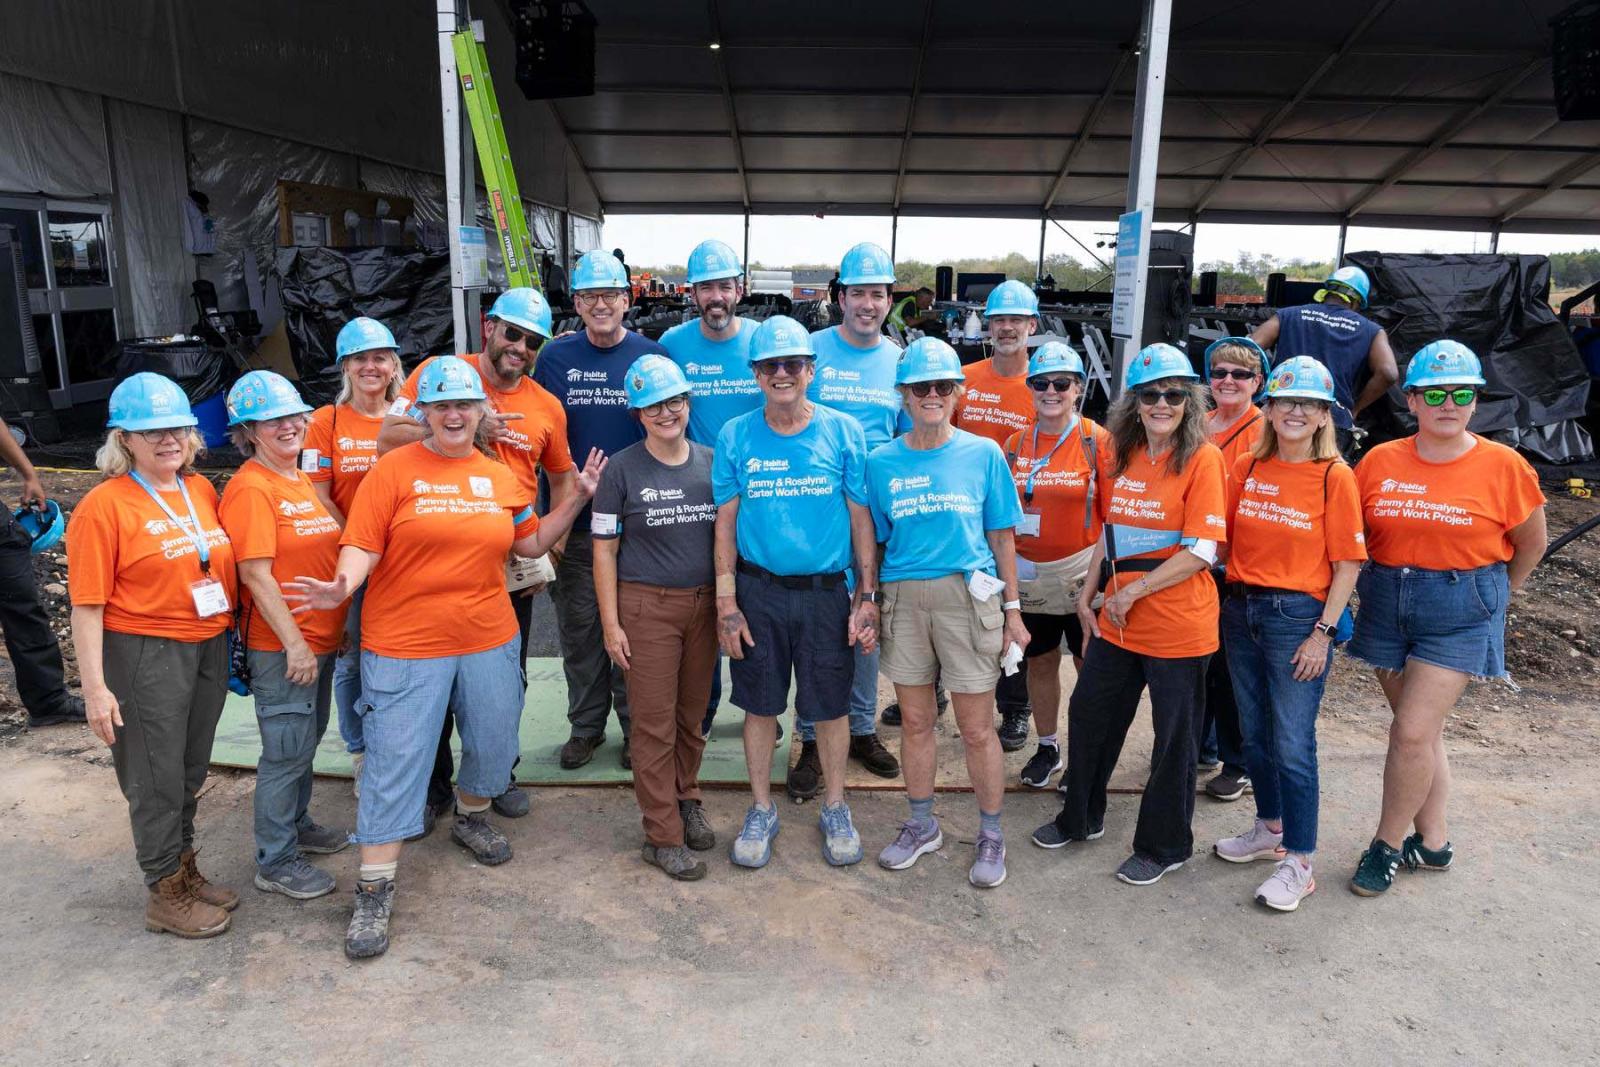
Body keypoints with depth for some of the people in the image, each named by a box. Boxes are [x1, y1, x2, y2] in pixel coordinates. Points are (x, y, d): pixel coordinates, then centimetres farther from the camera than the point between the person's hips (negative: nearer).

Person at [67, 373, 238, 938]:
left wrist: (229, 640, 12)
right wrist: (95, 686, -16)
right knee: (157, 779, 6)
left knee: (191, 771, 18)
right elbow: (87, 604, -14)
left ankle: (185, 870, 35)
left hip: (208, 648, 6)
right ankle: (165, 895, 22)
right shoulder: (103, 505, -12)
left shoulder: (202, 490, 7)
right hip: (145, 655, -6)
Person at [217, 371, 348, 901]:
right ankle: (276, 862, 15)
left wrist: (338, 624, 16)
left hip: (321, 637, 9)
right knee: (288, 749, 1)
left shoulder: (302, 480, 11)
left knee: (307, 739, 21)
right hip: (283, 645, -8)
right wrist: (294, 643, -20)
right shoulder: (250, 489, -16)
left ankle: (296, 824, 39)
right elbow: (256, 575, -20)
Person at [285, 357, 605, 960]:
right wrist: (342, 586, -29)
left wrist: (577, 499, 6)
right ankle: (374, 892, 11)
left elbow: (531, 543, 14)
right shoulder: (395, 469, -6)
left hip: (489, 641, 5)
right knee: (395, 762, -1)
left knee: (494, 743, 18)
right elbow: (362, 546, -10)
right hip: (404, 645, -4)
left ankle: (471, 818, 47)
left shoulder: (501, 477, 8)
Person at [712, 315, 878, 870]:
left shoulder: (844, 433, -2)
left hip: (826, 591, -1)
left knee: (829, 706, 9)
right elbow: (725, 523, 2)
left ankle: (835, 808, 31)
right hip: (757, 591, 1)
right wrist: (726, 603, -3)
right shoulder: (735, 437, 0)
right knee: (760, 704, 11)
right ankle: (761, 809, 31)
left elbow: (861, 519, -1)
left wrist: (867, 598, -4)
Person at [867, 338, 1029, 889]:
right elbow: (874, 541, 9)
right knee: (915, 722, 14)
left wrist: (1012, 609, 3)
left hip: (969, 596, -2)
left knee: (977, 729, 4)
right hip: (903, 597, 2)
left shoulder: (983, 453, 1)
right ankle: (921, 826, 33)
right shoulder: (881, 462, 5)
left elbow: (1001, 536, 4)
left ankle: (991, 835, 23)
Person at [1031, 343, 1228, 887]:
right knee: (1087, 714, 17)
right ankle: (1081, 818, 39)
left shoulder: (1202, 458, -12)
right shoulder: (1120, 455, 6)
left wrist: (1133, 591, -16)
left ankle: (1164, 846, 28)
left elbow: (1202, 551, -17)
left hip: (1178, 626, -6)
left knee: (1174, 736, 9)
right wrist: (1089, 592, 8)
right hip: (1117, 620, 6)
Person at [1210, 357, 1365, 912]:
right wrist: (1230, 601, 3)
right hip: (1240, 609, 5)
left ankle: (1298, 864, 10)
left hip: (1297, 615, -5)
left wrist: (1323, 632, -12)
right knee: (1254, 733, 16)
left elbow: (1347, 564, -7)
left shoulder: (1335, 476, -7)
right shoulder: (1247, 467, 5)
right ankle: (1270, 829, 35)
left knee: (1292, 743, -2)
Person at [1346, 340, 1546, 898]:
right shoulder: (1380, 462, -1)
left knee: (1413, 732, -8)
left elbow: (1531, 544, 6)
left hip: (1461, 613, -3)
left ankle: (1388, 843, 11)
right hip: (1387, 605, 3)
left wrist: (1489, 596, 11)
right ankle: (1433, 842, 29)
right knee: (1421, 731, 14)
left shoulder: (1504, 466, -7)